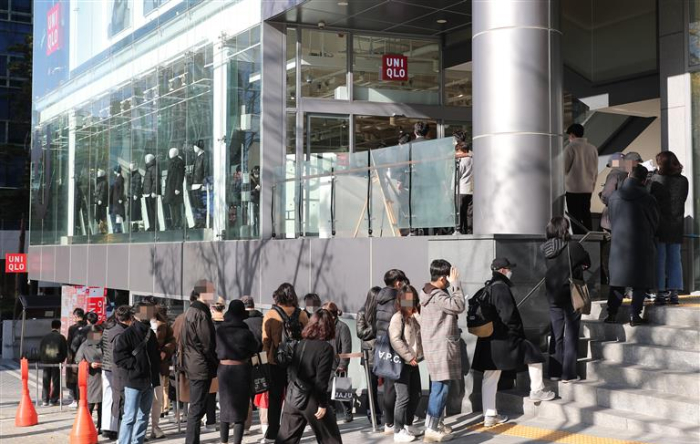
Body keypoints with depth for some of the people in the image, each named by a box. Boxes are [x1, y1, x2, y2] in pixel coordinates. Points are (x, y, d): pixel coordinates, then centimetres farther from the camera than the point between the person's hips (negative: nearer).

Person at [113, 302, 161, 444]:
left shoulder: (151, 334, 15)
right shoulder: (127, 335, -8)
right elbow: (119, 357, -14)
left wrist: (155, 371, 12)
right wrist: (137, 365, -16)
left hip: (149, 381, 8)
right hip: (134, 381, -8)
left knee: (143, 416, 14)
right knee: (130, 417, -8)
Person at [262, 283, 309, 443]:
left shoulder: (271, 314, -7)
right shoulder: (301, 314, -2)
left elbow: (265, 340, -8)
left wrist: (267, 357, 3)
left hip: (276, 362, -1)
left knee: (275, 399, 8)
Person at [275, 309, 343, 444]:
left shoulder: (300, 344, 5)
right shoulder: (326, 348, -13)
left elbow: (292, 371, 10)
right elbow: (321, 380, -16)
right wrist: (322, 404, -11)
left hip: (292, 397, 6)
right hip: (310, 399, -6)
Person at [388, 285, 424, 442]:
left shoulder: (415, 316, 14)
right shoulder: (397, 317, -11)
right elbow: (395, 340, -19)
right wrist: (409, 357, -18)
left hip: (413, 362, 8)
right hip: (401, 363, -8)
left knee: (416, 395, 15)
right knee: (404, 397, -7)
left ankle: (408, 425, 30)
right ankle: (398, 431, 0)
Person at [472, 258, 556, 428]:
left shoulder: (488, 288, 15)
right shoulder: (501, 287, -14)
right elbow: (508, 315, -20)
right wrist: (519, 333, -7)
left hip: (489, 340, 9)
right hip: (504, 338, -9)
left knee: (490, 378, 9)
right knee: (533, 354, 10)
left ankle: (490, 415, 12)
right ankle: (537, 391, 20)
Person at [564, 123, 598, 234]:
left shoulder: (570, 148, -11)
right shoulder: (593, 149, 5)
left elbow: (564, 168, -9)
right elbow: (595, 171, 11)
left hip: (573, 188, -5)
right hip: (588, 188, 5)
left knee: (575, 217, -1)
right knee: (586, 216, 14)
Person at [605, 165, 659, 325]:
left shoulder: (614, 198, 2)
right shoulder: (647, 199, -9)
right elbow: (655, 222, 4)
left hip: (618, 244, 3)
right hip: (641, 245, -3)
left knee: (617, 279, 10)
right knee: (640, 282, 5)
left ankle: (612, 314, 8)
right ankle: (634, 315, 2)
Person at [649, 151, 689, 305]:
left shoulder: (656, 179, -12)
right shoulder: (683, 181, 0)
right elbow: (682, 200, 8)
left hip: (659, 225, -3)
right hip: (676, 226, 3)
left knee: (659, 259, 3)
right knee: (675, 259, 9)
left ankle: (661, 293, 2)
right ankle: (674, 293, 8)